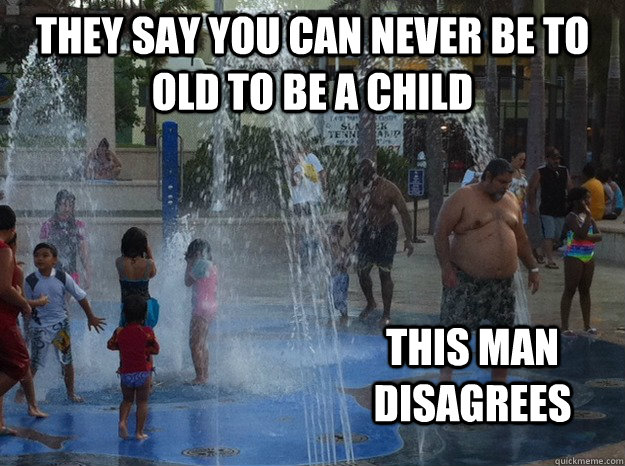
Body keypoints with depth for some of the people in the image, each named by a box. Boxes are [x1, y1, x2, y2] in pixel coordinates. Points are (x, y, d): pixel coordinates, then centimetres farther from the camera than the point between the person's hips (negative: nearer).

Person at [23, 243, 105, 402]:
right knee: (34, 364, -1)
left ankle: (71, 393, 25)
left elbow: (80, 296, 1)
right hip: (40, 326, -2)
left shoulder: (62, 277, -10)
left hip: (61, 323, 2)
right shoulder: (31, 281, -12)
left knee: (67, 362, 10)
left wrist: (91, 317, 6)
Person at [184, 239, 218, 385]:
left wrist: (189, 265, 0)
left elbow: (188, 282, -7)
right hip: (211, 307, 10)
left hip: (201, 308, -10)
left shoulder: (201, 265, -15)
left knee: (195, 344, -7)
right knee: (201, 344, 18)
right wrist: (192, 264, 18)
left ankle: (200, 377, -8)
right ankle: (205, 375, 21)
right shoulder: (212, 266, 12)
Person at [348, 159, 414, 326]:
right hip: (367, 232, 4)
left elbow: (404, 213, -13)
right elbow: (352, 214, 5)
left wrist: (408, 239, -16)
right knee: (362, 271, 4)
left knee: (384, 273, -5)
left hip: (386, 232, -4)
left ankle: (386, 313, 6)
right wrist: (352, 235, -7)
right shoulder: (357, 190, -2)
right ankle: (370, 303, 29)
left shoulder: (389, 189, -16)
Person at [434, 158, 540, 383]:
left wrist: (532, 268, 18)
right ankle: (445, 375, 5)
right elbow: (441, 233, -12)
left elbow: (521, 239, 22)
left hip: (503, 282, 6)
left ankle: (499, 384, 19)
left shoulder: (511, 201, 13)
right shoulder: (462, 198, -8)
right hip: (467, 282, -6)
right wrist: (446, 267, -20)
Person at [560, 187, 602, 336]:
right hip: (574, 257, -7)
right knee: (570, 291, -3)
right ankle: (564, 327, 0)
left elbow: (599, 235, 0)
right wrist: (588, 215, -22)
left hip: (589, 257, 7)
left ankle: (587, 325, 20)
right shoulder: (572, 217, -13)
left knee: (585, 290, 13)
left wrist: (587, 237, -18)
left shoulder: (589, 216, 8)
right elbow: (581, 233, -28)